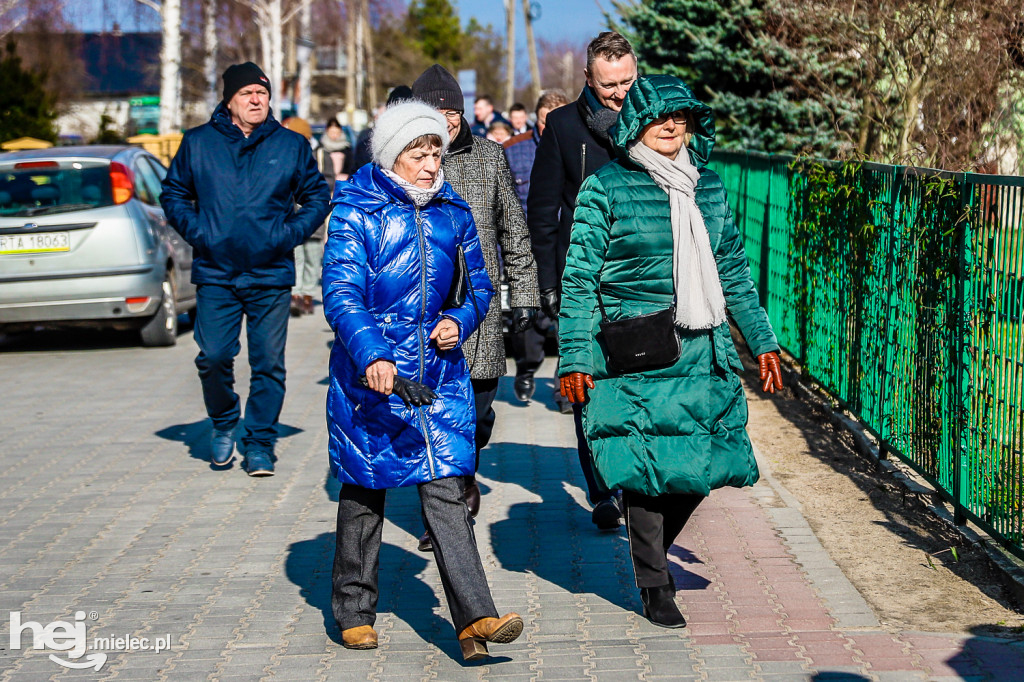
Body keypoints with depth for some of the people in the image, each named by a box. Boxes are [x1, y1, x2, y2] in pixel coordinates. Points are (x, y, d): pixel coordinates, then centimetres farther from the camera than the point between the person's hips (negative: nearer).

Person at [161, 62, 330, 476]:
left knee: (268, 363, 0)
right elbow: (173, 193, 14)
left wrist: (290, 233, -3)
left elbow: (317, 197, 12)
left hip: (271, 275, 0)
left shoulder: (291, 145, 7)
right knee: (214, 356, -6)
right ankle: (224, 425, 20)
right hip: (215, 275, 0)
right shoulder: (198, 143, 6)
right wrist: (196, 231, -2)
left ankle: (260, 442, 13)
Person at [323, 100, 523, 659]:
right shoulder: (356, 212, -8)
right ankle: (354, 610, 27)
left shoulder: (452, 212, 7)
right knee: (364, 489, 11)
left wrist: (460, 320, -5)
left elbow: (478, 283, 17)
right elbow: (341, 293, -19)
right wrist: (372, 355, -34)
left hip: (438, 370, 3)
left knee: (445, 487, -5)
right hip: (370, 373, -3)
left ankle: (474, 617, -11)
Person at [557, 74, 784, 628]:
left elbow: (733, 271, 20)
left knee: (706, 463, 2)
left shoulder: (708, 187, 12)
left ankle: (655, 548, 29)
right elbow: (579, 278, -4)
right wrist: (575, 358, -10)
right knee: (648, 468, -4)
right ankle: (654, 585, 14)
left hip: (703, 353, 5)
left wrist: (761, 339, 18)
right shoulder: (606, 188, -3)